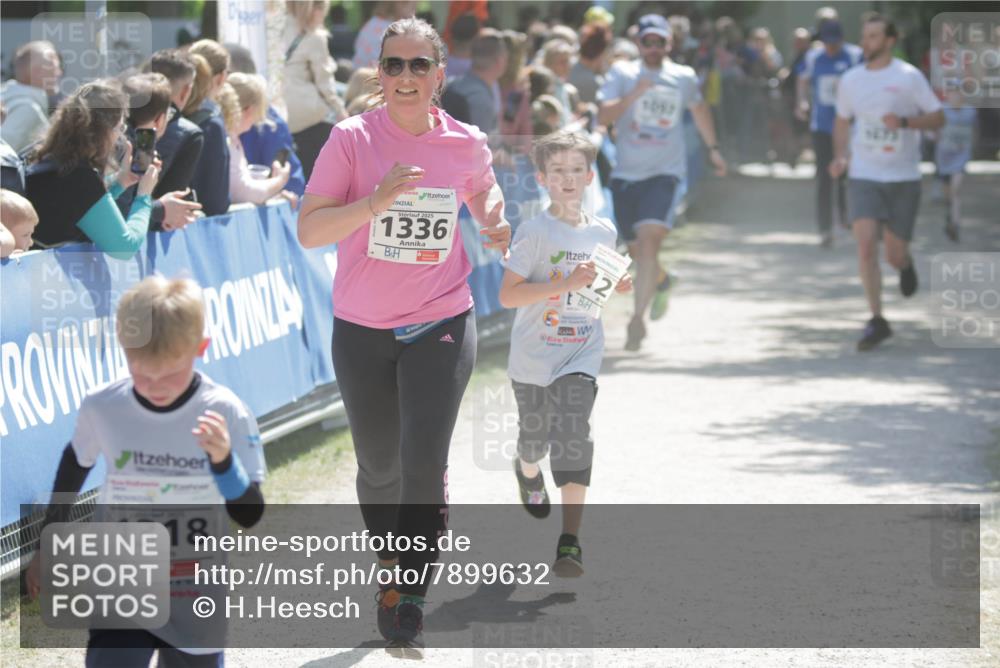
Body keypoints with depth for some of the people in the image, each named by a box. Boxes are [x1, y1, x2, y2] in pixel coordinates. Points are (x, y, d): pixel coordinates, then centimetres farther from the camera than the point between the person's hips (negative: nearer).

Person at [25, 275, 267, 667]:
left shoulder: (225, 414, -15)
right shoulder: (102, 408, -11)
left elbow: (250, 516, -13)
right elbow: (74, 464, 12)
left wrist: (223, 459, -32)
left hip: (195, 604, 0)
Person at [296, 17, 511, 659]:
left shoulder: (466, 143, -2)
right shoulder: (352, 139, -10)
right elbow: (308, 230, -16)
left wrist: (493, 221, 4)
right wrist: (374, 202, -28)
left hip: (442, 324, 0)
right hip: (362, 332, 0)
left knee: (424, 465, -12)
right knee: (379, 466, 14)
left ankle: (410, 606, -6)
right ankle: (391, 573, 39)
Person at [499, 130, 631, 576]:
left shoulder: (604, 232, 4)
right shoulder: (534, 232, -12)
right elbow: (507, 295, -20)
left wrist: (616, 287, 0)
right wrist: (566, 284, -27)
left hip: (581, 356, 2)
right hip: (533, 356, -2)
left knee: (574, 438, -14)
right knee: (536, 435, 15)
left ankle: (570, 541, -15)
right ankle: (527, 470, 54)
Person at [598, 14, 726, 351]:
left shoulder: (684, 77, 4)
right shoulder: (622, 74, -1)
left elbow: (699, 109, 25)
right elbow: (604, 116, -14)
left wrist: (713, 149, 31)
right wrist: (634, 94, -26)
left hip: (664, 172, -2)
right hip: (626, 173, 2)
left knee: (648, 240, -22)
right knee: (636, 249, 15)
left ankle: (638, 317, -22)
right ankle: (661, 281, 49)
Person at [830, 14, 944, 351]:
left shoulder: (909, 77, -6)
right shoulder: (850, 80, 4)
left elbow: (938, 118, -3)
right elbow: (842, 121, 18)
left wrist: (904, 122, -20)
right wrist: (839, 156, 2)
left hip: (903, 178, -2)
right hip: (863, 176, 2)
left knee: (894, 254, 2)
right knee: (866, 245, -16)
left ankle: (906, 265, 42)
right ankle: (877, 320, -9)